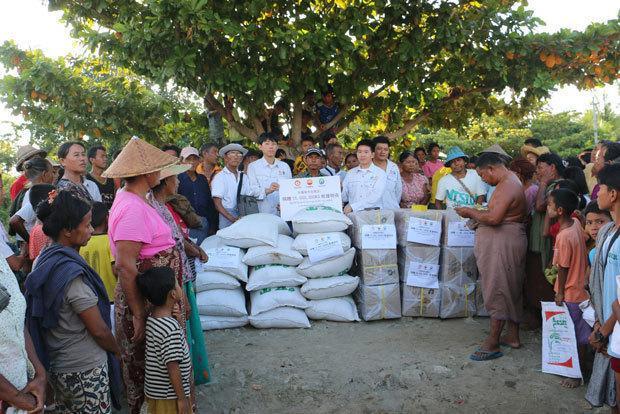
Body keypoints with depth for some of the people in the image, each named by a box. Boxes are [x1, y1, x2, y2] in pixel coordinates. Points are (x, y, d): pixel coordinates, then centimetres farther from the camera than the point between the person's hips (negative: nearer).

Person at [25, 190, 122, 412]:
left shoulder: (44, 260, 0)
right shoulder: (73, 274, -25)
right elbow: (99, 330, -19)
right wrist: (118, 350, -2)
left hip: (56, 366, 8)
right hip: (86, 371, -8)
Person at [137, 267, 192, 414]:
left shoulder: (152, 318, -1)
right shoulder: (172, 329, -28)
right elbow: (173, 368, -26)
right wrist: (182, 399, -16)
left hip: (155, 391, 8)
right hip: (169, 396, -8)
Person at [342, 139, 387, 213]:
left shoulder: (380, 173, 3)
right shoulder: (350, 174, 15)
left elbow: (375, 197, -9)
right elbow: (344, 197, 13)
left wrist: (353, 206, -16)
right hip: (354, 213, 2)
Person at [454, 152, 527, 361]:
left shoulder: (508, 186, -18)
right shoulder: (509, 182, 14)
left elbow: (494, 218, -26)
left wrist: (470, 212, -14)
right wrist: (476, 214, 6)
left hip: (502, 242, -11)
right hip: (509, 240, 11)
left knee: (498, 291, -6)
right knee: (511, 289, 16)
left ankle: (492, 343, -1)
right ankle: (513, 336, 28)